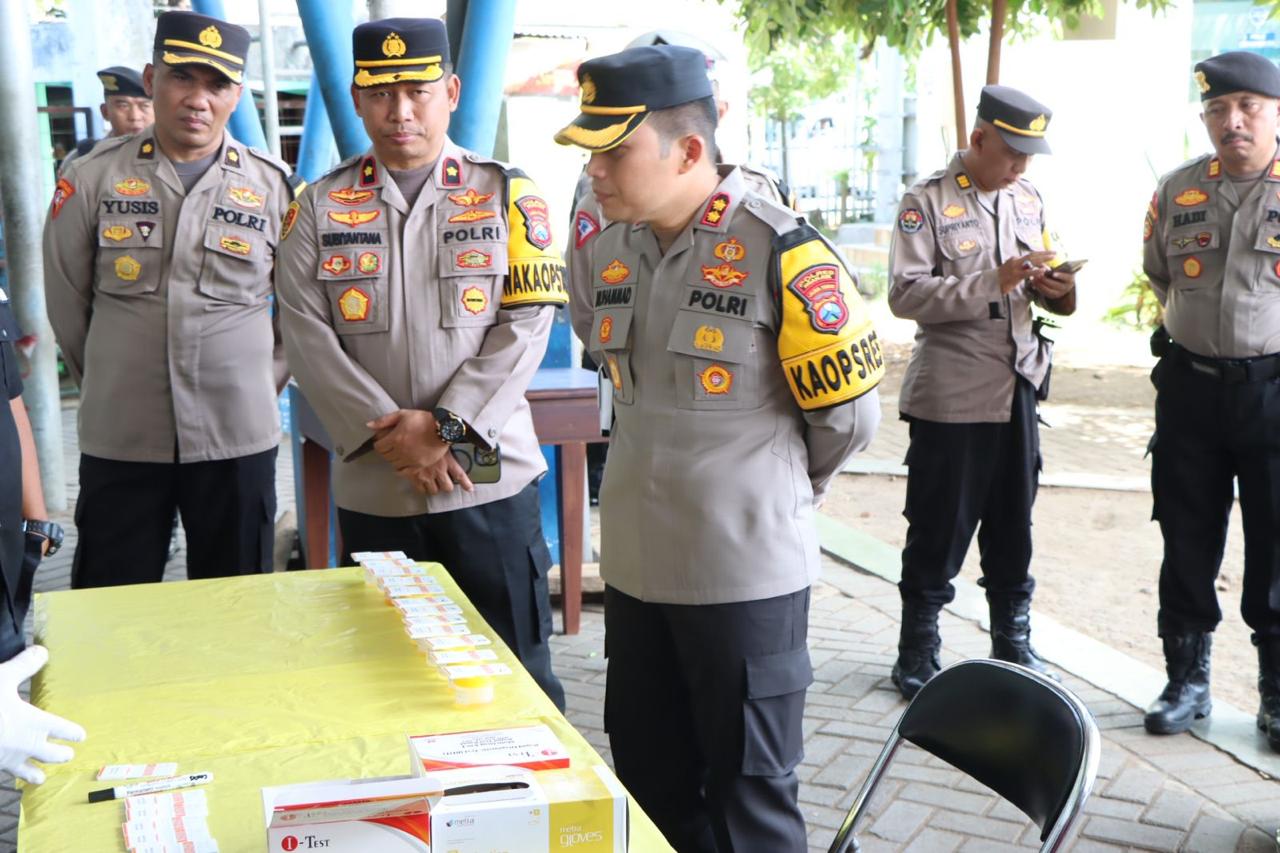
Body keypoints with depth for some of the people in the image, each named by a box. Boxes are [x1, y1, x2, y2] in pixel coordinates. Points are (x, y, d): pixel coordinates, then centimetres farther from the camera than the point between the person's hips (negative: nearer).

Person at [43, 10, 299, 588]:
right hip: (118, 440, 0)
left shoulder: (272, 185, 1)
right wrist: (114, 387, 12)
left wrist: (261, 386, 6)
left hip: (238, 439, 0)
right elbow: (66, 304, 8)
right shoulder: (93, 177, -1)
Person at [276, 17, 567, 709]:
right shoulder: (321, 207, 6)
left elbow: (526, 324, -5)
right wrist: (389, 434, -12)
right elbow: (307, 335, -2)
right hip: (372, 489, 2)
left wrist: (444, 424, -14)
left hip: (490, 478, -1)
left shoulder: (507, 194, 3)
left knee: (518, 675, 7)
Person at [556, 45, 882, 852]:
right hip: (634, 565, 6)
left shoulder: (781, 250, -17)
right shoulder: (609, 250, 3)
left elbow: (848, 415, -8)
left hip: (747, 572, -6)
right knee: (648, 776, 21)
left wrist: (774, 489, 8)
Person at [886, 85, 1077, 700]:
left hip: (1018, 387, 6)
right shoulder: (927, 202, -6)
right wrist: (994, 282, -23)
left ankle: (1012, 642, 28)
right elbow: (905, 294, -17)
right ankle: (917, 654, 17)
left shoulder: (1028, 200, 13)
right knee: (937, 532, 3)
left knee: (1013, 526, 13)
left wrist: (1055, 288, -2)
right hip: (950, 394, -5)